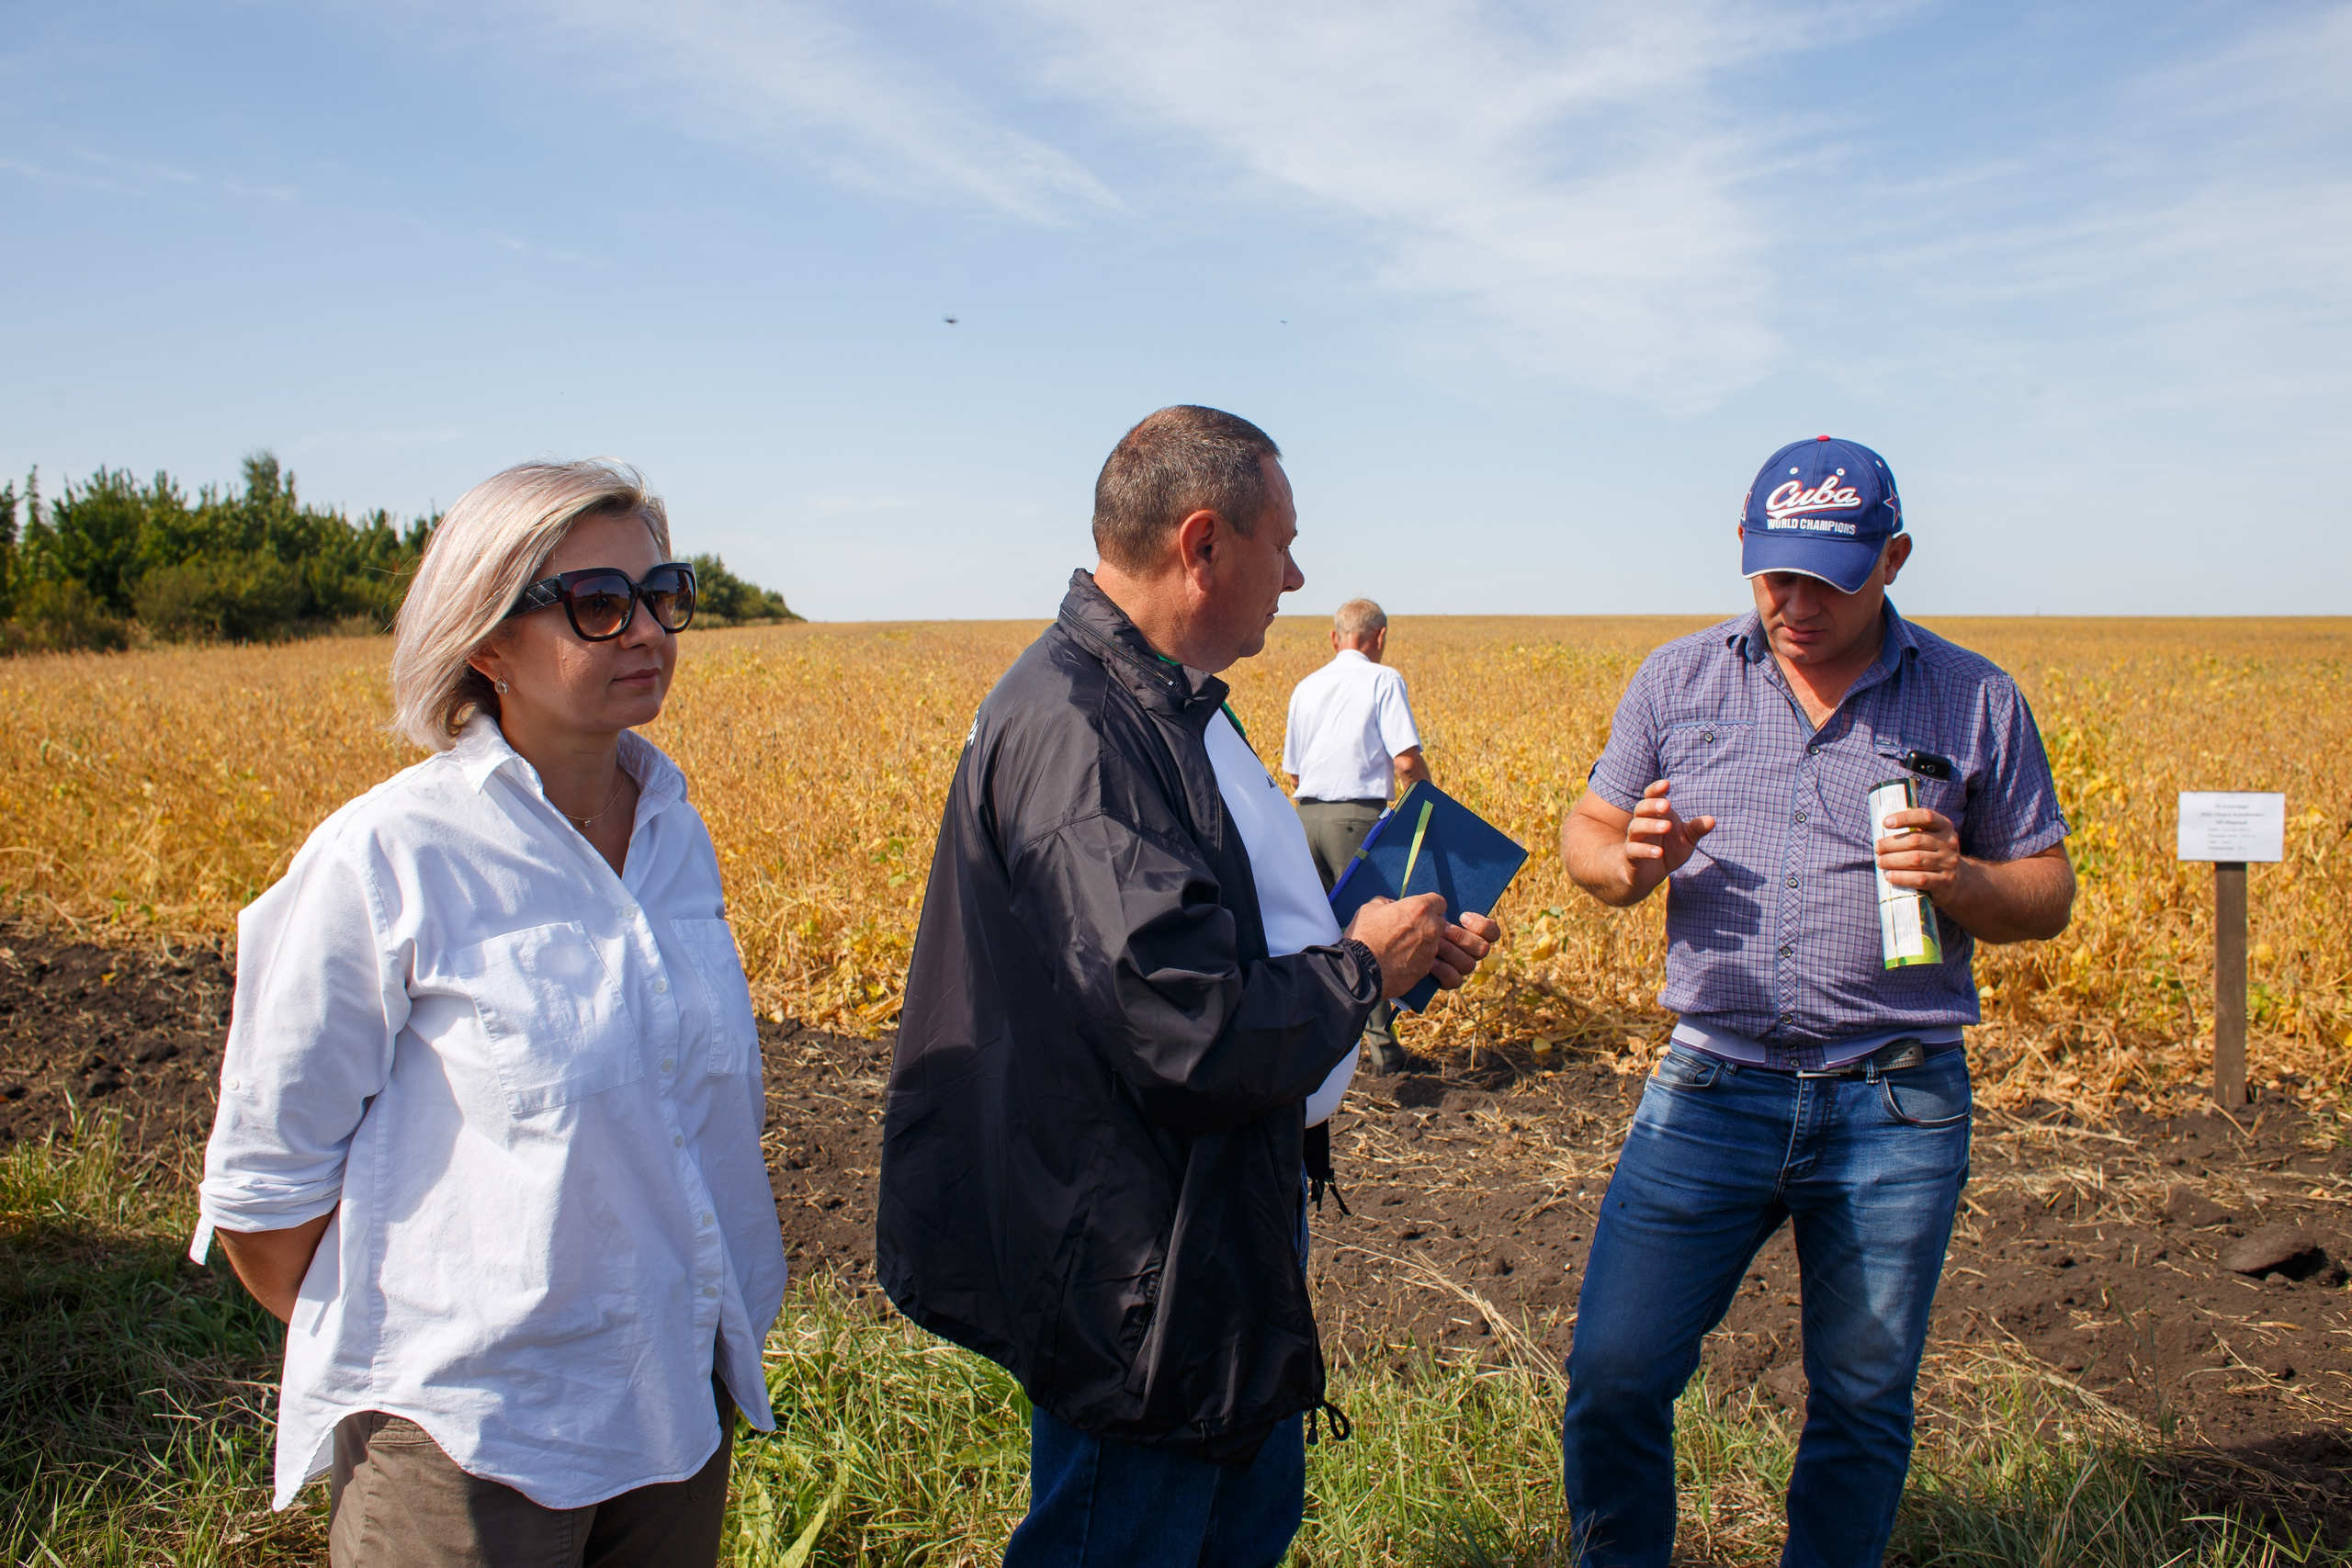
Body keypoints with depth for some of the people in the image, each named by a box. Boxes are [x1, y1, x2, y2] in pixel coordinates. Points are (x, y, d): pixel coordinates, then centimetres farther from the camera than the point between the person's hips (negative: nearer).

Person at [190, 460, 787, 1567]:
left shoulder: (677, 833, 2)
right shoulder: (385, 863, -17)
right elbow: (263, 1187, -8)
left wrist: (731, 1329, 13)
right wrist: (384, 1357, 1)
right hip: (468, 1442, -5)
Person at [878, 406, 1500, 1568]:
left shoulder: (1167, 703, 7)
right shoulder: (1072, 728, -28)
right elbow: (1201, 1032, -33)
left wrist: (1405, 948, 5)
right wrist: (1361, 967, -15)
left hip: (1232, 1218, 11)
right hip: (1144, 1284, -10)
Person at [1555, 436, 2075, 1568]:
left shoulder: (1977, 702, 2)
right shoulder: (1679, 681, 5)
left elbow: (2048, 895, 8)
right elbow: (1586, 837, 11)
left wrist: (1960, 880, -15)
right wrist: (1630, 862, -13)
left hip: (1897, 1105, 0)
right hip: (1710, 1088, 1)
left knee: (1863, 1405, 12)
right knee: (1611, 1377, 0)